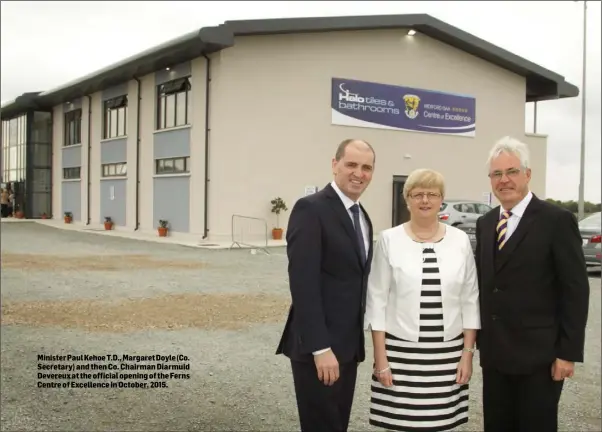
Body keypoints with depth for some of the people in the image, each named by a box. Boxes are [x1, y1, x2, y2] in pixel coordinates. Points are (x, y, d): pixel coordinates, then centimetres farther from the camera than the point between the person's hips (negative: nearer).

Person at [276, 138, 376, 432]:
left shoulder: (361, 216, 14)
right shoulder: (310, 209, -13)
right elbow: (303, 283, -20)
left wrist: (355, 342, 16)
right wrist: (320, 347, -23)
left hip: (348, 345, 8)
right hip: (319, 347, -8)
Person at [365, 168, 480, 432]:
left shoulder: (460, 240, 3)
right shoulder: (389, 240, -3)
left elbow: (470, 301, 6)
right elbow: (377, 301, -2)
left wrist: (468, 353, 1)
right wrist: (380, 357, -6)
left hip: (448, 353, 2)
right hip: (400, 351, -1)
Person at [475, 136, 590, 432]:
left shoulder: (557, 221, -9)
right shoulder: (485, 223, 10)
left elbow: (576, 290, -10)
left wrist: (568, 352, -13)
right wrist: (479, 339, 11)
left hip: (539, 355, -5)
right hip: (494, 354, 6)